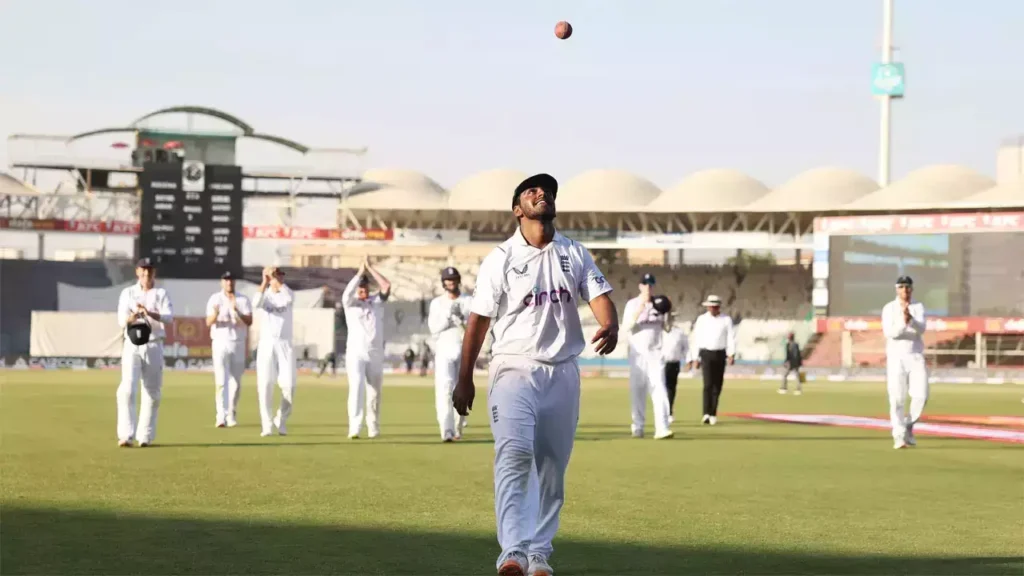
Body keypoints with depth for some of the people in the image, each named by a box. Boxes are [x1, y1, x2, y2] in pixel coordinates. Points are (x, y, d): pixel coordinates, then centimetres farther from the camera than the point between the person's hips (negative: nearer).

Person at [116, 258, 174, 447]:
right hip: (132, 346, -1)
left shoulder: (161, 294, 5)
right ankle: (126, 435, -17)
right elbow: (121, 321, -6)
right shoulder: (127, 293, 6)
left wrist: (150, 313, -31)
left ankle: (145, 437, 10)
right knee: (127, 389, -13)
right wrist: (132, 317, -29)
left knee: (152, 392, 3)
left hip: (154, 346, 1)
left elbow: (169, 317, -11)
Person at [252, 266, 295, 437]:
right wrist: (265, 280, -20)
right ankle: (267, 426, -2)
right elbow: (256, 303, -19)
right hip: (266, 345, 0)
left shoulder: (288, 295, 6)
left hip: (285, 346, 0)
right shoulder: (264, 296, 5)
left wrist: (276, 278, -18)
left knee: (289, 385, -8)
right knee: (265, 385, -6)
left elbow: (289, 298, -20)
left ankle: (281, 420, 14)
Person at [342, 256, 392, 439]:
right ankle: (354, 428, -24)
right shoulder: (350, 303, 3)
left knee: (374, 391, 6)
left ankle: (373, 428, 15)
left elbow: (387, 286, -8)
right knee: (356, 388, -16)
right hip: (355, 353, -3)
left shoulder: (377, 301, 8)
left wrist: (370, 268, -8)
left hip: (376, 353, 3)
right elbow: (347, 293, -20)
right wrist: (361, 271, -17)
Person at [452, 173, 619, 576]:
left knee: (552, 466, 7)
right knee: (515, 454, -21)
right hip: (514, 369, -4)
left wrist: (610, 327, -26)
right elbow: (479, 320, 2)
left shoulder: (575, 254, 9)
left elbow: (599, 296, -3)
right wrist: (465, 380, 0)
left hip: (563, 372, 4)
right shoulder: (500, 259, 0)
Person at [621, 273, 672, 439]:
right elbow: (626, 328, -12)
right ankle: (637, 428, 12)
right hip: (638, 353, -1)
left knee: (659, 389, -10)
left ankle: (662, 428, -19)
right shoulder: (632, 304, 1)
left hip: (655, 353, 1)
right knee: (637, 390, 2)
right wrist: (639, 311, -24)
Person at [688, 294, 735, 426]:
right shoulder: (701, 319, 4)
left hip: (720, 354, 2)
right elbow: (696, 339, 6)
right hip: (706, 354, -2)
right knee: (708, 384, -14)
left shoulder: (726, 320, 3)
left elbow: (731, 338, -4)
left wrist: (731, 354, -18)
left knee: (717, 385, 6)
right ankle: (706, 414, -20)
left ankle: (713, 414, 17)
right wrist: (695, 358, 4)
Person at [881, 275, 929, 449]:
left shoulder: (918, 307, 6)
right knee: (896, 399, -6)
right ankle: (899, 436, -1)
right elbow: (890, 332, -14)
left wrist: (910, 320, -34)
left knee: (921, 396, -9)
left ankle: (909, 425, 14)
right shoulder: (889, 309, 1)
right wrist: (902, 323, -34)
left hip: (916, 358, 2)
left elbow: (921, 329, -13)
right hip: (896, 358, -2)